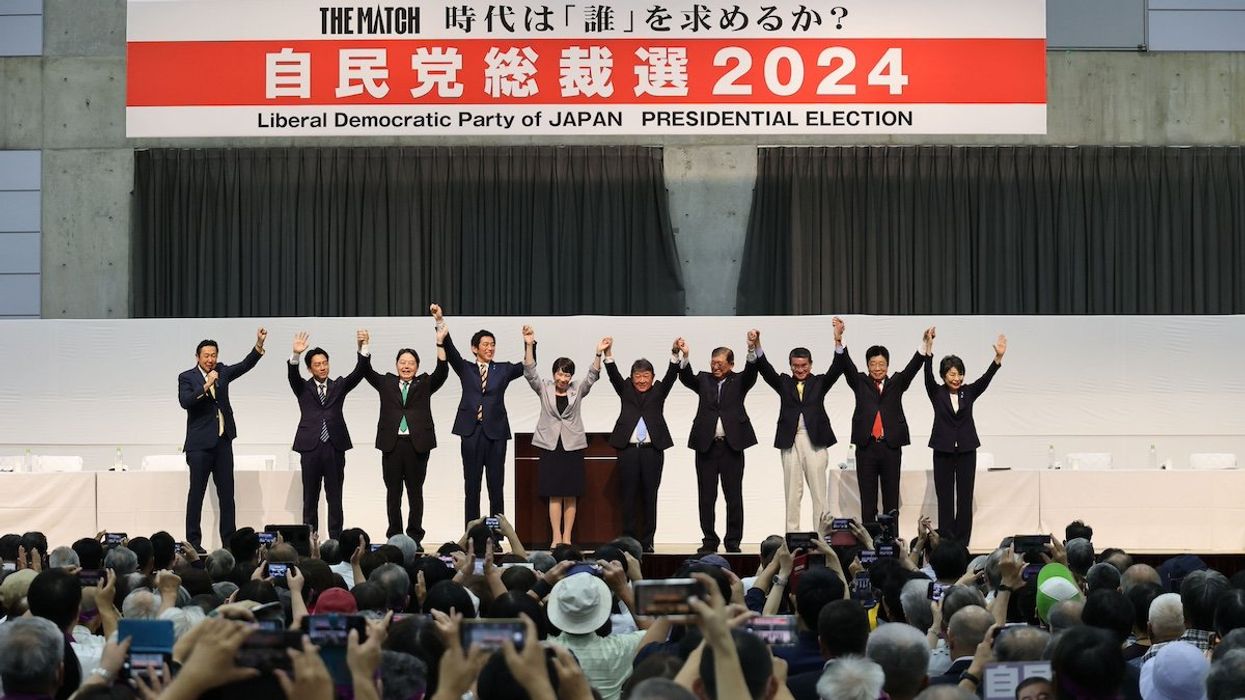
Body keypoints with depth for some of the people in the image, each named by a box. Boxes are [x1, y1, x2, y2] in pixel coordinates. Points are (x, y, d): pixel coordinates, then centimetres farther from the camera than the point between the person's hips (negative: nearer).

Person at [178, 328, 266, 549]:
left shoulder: (221, 371, 10)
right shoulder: (187, 378, -3)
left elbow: (245, 365, -2)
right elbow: (185, 401, -18)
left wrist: (259, 345, -16)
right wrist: (206, 386, -27)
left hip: (223, 441, 5)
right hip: (200, 443, -5)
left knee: (227, 493, 6)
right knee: (196, 492, -2)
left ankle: (228, 539, 9)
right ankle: (193, 541, 0)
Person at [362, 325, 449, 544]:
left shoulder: (424, 384, 10)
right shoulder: (386, 383, 13)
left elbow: (442, 372, -4)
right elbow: (367, 371, 3)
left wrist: (440, 343, -14)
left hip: (417, 444, -1)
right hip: (392, 444, 1)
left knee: (415, 492, 2)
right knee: (393, 493, 4)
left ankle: (415, 538, 6)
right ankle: (394, 538, 8)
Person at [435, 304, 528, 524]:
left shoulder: (503, 370, 11)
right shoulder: (466, 369, 10)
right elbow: (450, 350, -2)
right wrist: (440, 322, -16)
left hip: (495, 432, 0)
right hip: (472, 431, 0)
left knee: (496, 487, 2)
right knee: (471, 487, 3)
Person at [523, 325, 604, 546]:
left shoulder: (577, 390, 5)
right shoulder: (544, 389, 4)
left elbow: (592, 376, -8)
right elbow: (530, 373, -9)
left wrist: (598, 354, -26)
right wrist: (529, 346, -24)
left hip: (573, 446, 1)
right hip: (550, 445, -1)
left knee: (570, 495, 2)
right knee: (554, 494, -1)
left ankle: (567, 537, 7)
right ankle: (556, 537, 2)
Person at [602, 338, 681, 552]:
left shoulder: (658, 392, 12)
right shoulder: (626, 390, 12)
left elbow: (670, 376, -2)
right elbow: (614, 376, -2)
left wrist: (675, 355, -20)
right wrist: (608, 355, -19)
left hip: (652, 450, 0)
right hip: (628, 450, 0)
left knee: (650, 498, 3)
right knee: (628, 497, 1)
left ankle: (647, 541, 6)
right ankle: (629, 540, 4)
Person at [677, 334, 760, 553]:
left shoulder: (739, 381, 7)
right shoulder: (704, 380, 12)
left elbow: (751, 372, -10)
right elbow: (686, 378, -4)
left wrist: (752, 349, -29)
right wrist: (685, 356, -23)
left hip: (732, 445, -2)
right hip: (706, 445, 2)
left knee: (734, 496, 2)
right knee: (706, 496, 4)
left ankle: (733, 541, 8)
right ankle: (709, 541, 12)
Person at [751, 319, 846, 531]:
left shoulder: (819, 382, 8)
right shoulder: (784, 383, 11)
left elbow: (836, 370, -6)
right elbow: (766, 370, -2)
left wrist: (838, 341, -23)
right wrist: (757, 347, -21)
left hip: (815, 441, -1)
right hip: (790, 441, 1)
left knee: (819, 492, 0)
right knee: (792, 492, 5)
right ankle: (792, 536, 7)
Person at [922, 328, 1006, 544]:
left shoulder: (969, 392, 4)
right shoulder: (937, 393, -1)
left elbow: (985, 379, -10)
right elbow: (928, 376, -17)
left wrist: (998, 357, -28)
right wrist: (928, 349, -33)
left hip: (966, 450, 1)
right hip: (943, 450, -1)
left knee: (965, 497, 2)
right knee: (945, 497, 1)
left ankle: (962, 542, 7)